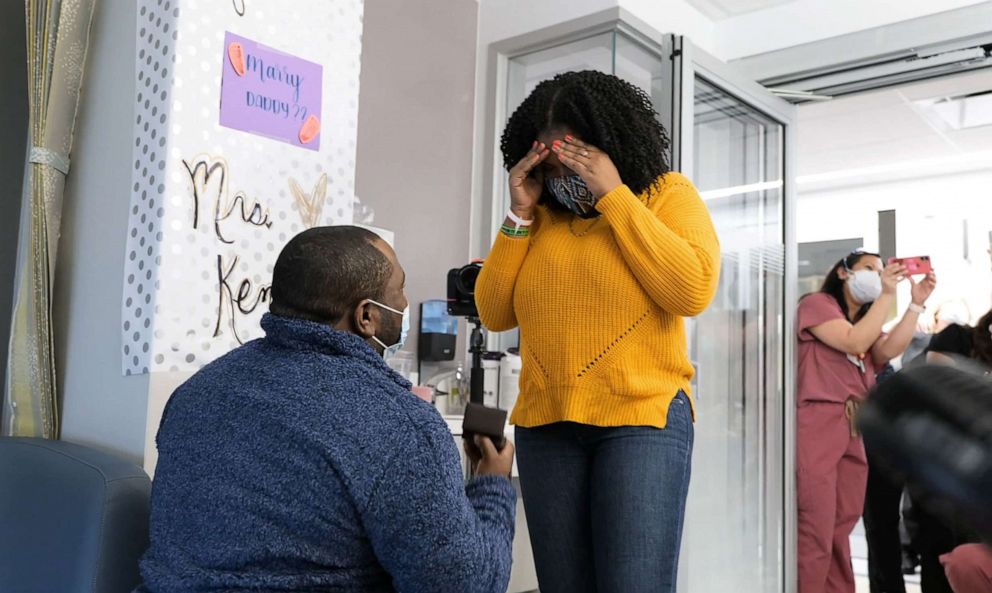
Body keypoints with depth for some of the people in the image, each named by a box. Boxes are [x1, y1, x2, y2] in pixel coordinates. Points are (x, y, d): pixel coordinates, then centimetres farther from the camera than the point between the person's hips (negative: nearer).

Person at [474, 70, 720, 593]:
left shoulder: (667, 194, 4)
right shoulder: (541, 216, 12)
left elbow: (693, 290, -13)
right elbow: (494, 313, 8)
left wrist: (613, 195, -12)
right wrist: (520, 213, 0)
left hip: (643, 418, -3)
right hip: (544, 425, 4)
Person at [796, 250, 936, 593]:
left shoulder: (866, 318, 27)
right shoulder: (817, 303, 4)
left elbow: (889, 350, 5)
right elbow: (854, 342, -12)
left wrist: (917, 302, 1)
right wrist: (887, 294, -9)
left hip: (854, 431, 8)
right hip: (816, 426, -8)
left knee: (841, 530, 8)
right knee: (815, 530, -11)